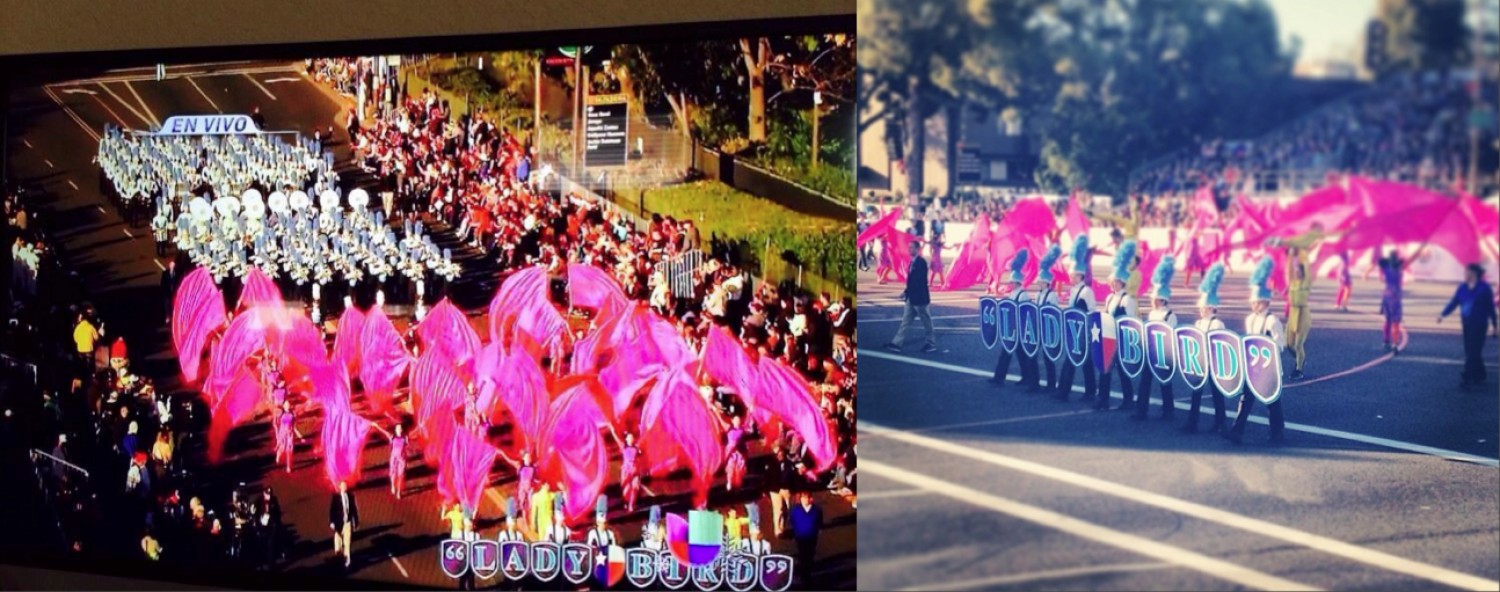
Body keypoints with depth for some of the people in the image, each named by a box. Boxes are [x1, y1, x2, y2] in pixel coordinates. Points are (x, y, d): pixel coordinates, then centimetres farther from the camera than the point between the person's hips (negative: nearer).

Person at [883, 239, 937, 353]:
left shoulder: (921, 262, -16)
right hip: (911, 298, 9)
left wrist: (906, 292, -19)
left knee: (926, 321, 4)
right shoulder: (913, 262, 12)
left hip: (919, 298, -9)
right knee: (906, 321, 6)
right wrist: (907, 293, 9)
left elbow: (920, 281, -21)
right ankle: (896, 343, 4)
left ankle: (932, 344, 15)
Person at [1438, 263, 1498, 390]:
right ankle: (1479, 378, 22)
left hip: (1479, 325, -6)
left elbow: (1490, 308, -3)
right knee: (1470, 352, 10)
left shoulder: (1484, 288, -8)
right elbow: (1454, 302, 3)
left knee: (1473, 352, -8)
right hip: (1467, 324, 6)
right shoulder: (1463, 287, 6)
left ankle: (1468, 379, -7)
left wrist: (1495, 325, 1)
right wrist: (1443, 314, -10)